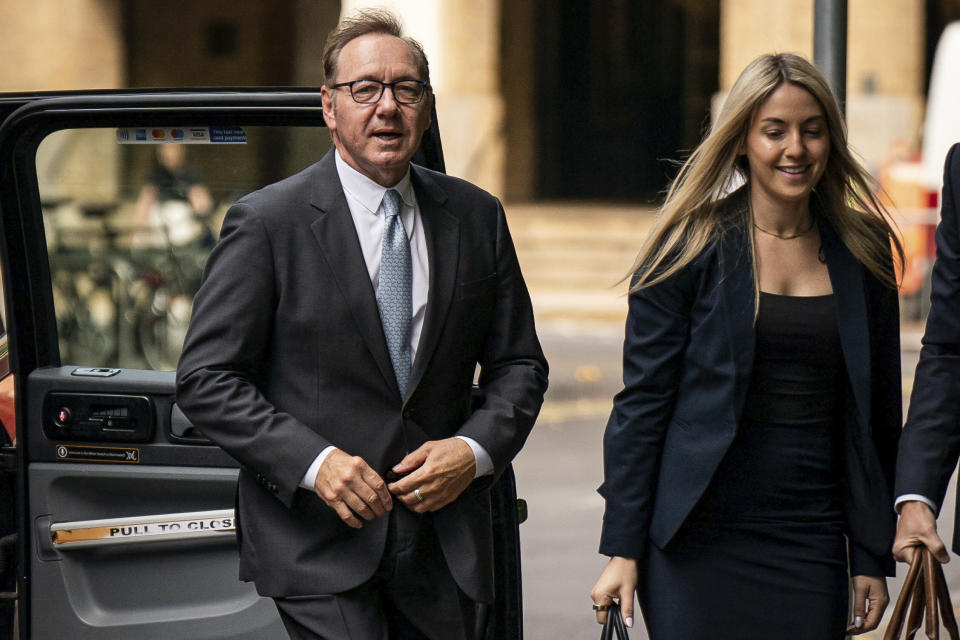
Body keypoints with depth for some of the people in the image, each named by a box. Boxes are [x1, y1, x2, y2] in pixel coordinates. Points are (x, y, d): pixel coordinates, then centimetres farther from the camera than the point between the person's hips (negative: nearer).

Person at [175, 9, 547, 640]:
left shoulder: (477, 217, 8)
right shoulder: (266, 222, -4)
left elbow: (519, 363, 14)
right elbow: (206, 378, -6)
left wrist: (475, 449, -5)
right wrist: (312, 461, -17)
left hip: (445, 542, 4)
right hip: (317, 537, -4)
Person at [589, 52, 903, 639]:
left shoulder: (863, 252, 8)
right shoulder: (692, 249, -2)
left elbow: (877, 413, 13)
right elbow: (641, 402, -2)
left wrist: (874, 558, 9)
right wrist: (622, 550, -6)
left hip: (812, 544, 3)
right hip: (700, 542, -3)